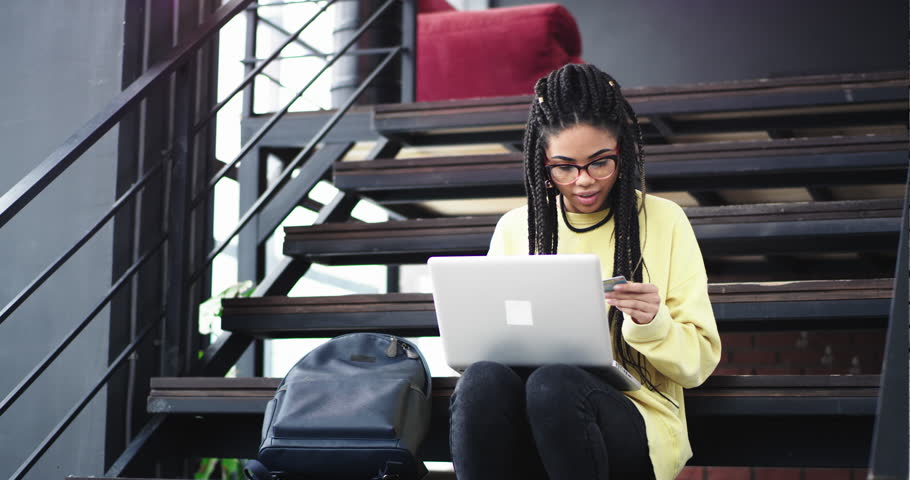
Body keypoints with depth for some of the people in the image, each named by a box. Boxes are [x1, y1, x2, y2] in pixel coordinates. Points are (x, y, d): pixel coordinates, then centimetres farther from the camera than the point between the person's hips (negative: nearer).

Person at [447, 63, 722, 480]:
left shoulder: (664, 222, 7)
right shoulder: (515, 228, 14)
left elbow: (699, 363, 5)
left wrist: (652, 324, -15)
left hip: (635, 422, -2)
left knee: (553, 383, -36)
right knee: (483, 378, -33)